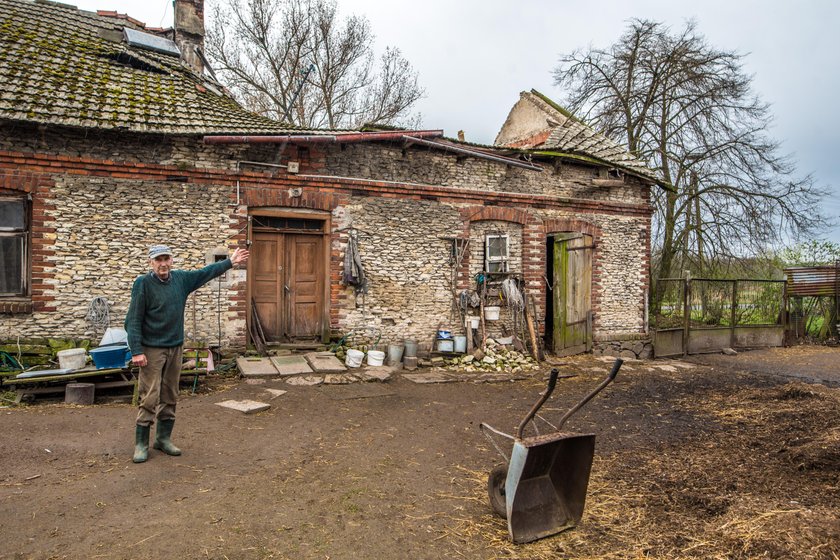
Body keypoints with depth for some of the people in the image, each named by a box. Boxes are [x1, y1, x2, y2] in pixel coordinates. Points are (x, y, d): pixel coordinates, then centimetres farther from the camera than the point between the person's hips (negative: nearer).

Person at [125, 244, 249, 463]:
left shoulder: (181, 279, 4)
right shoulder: (143, 283, -10)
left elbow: (206, 272, 18)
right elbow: (133, 320, -12)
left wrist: (230, 262, 18)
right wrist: (136, 351, -17)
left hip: (175, 347, 6)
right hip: (152, 349, -5)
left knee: (170, 397, 11)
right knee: (150, 398, -4)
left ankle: (163, 438, 23)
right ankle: (141, 444, 7)